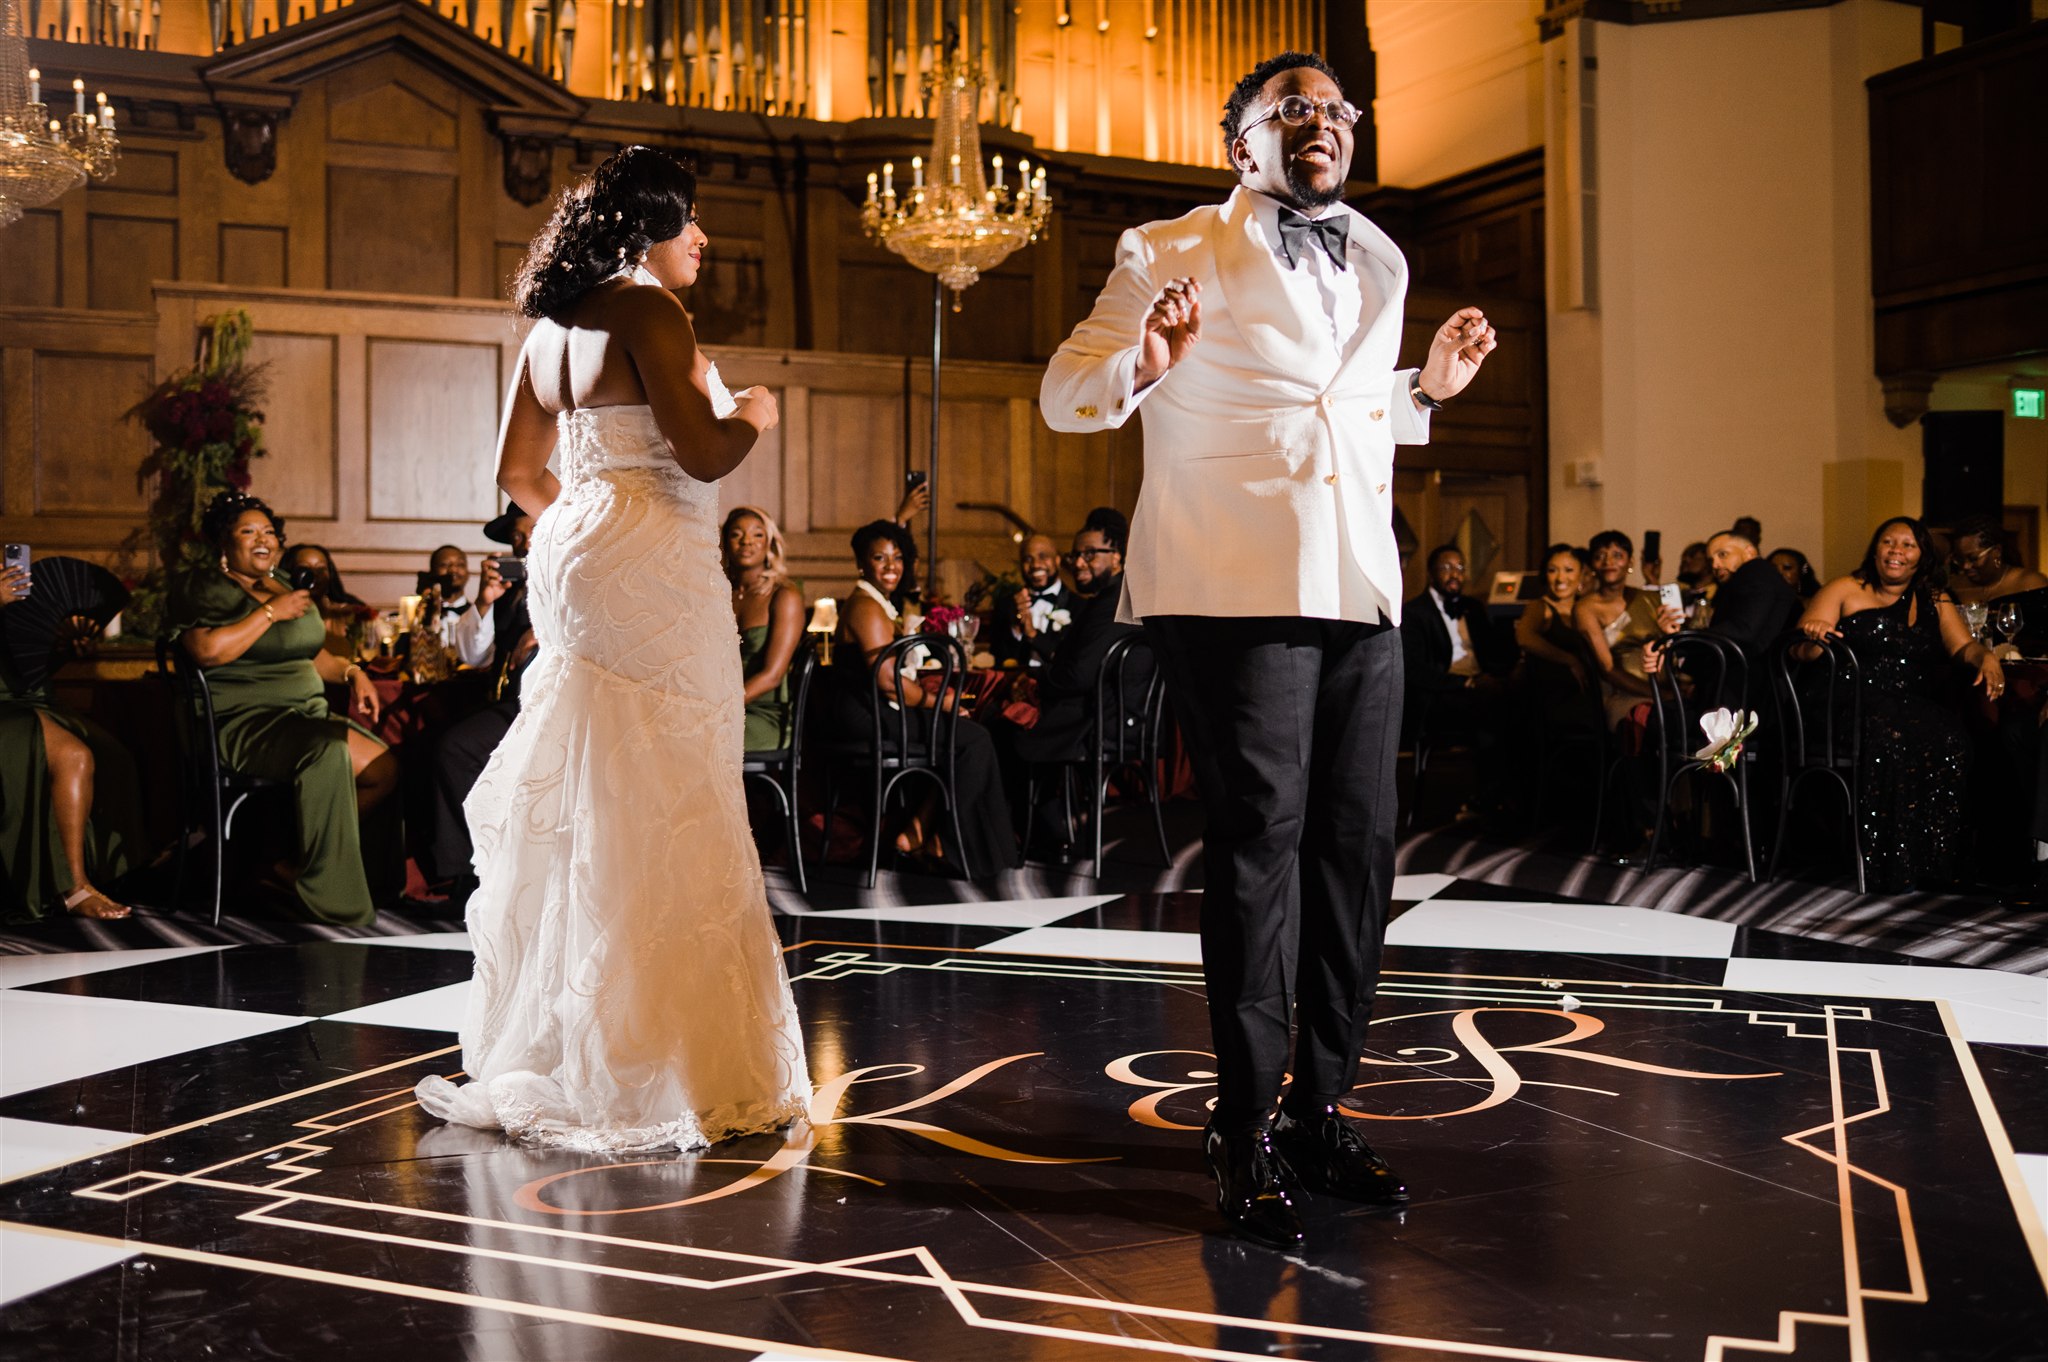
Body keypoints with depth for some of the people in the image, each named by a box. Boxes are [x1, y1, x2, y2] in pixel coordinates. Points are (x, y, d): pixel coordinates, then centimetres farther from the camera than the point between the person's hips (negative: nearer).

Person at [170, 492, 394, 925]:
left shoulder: (287, 587, 23)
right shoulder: (203, 589, 1)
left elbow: (313, 653, 31)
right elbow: (208, 650, -19)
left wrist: (351, 672, 11)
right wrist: (270, 612, -12)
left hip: (309, 712, 8)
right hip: (244, 722, -8)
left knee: (385, 768, -15)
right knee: (328, 751, -36)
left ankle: (297, 863, -5)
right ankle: (328, 893, -27)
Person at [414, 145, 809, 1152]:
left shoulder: (552, 326, 17)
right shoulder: (646, 310, -9)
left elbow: (519, 473, 20)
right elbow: (703, 454, -17)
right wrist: (752, 414, 2)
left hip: (578, 555, 9)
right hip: (650, 571, -9)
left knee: (580, 803, 14)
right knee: (660, 813, -5)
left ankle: (549, 1049, 24)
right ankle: (657, 1068, 2)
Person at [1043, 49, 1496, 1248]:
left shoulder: (1380, 266, 22)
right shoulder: (1174, 254, 4)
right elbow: (1065, 391, 0)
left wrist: (1429, 388, 19)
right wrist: (1141, 364, -18)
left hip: (1363, 595, 6)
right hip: (1236, 590, -6)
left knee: (1360, 848, 6)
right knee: (1261, 844, -7)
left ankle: (1323, 1111, 19)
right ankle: (1249, 1134, 5)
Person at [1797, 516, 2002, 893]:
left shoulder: (1935, 600, 22)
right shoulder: (1845, 590, 11)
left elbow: (1963, 645, 10)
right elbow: (1799, 647, 2)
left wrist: (1985, 657, -14)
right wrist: (1810, 633, -23)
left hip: (1916, 705, 3)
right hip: (1856, 703, -3)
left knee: (1950, 741, -29)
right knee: (1889, 740, -36)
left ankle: (1933, 862, -20)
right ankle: (1886, 864, -26)